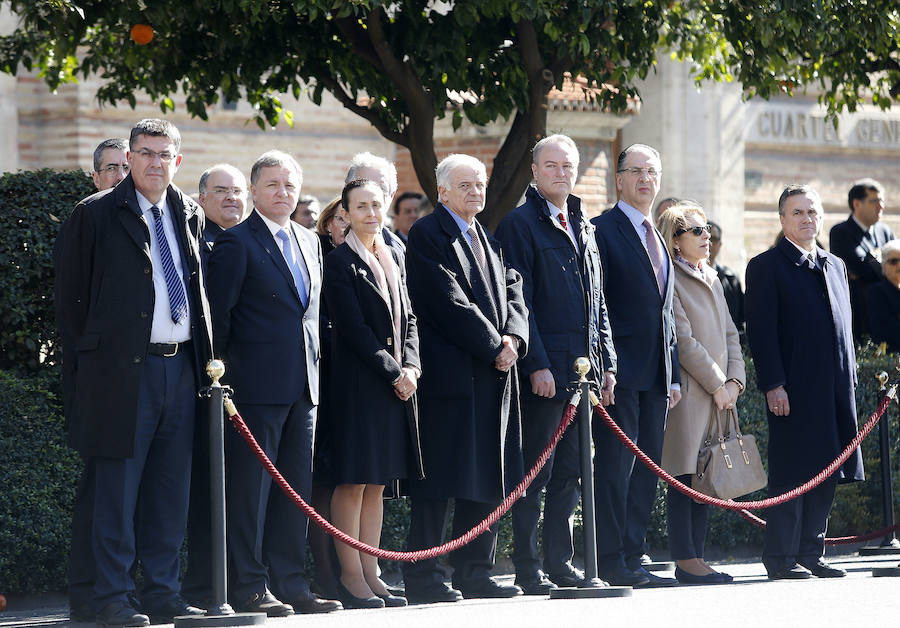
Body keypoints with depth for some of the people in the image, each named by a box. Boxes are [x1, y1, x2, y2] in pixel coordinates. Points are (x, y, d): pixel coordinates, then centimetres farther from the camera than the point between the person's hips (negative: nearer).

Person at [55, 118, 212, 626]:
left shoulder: (190, 216, 14)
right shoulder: (96, 214, -2)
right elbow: (71, 293, 0)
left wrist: (207, 353, 14)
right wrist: (92, 350, -1)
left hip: (180, 368, 5)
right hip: (124, 369, -5)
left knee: (171, 489, 8)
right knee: (118, 488, -4)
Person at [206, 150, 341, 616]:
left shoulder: (309, 242, 16)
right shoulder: (237, 242, -5)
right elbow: (218, 312, -6)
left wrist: (313, 366, 15)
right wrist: (223, 368, -6)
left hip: (303, 385, 7)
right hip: (257, 384, -7)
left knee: (296, 487, 8)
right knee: (251, 488, -4)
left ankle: (289, 584, 13)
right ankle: (249, 588, -1)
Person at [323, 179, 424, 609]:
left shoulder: (391, 261, 17)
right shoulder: (341, 263, -7)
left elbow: (407, 321, 15)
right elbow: (353, 328, -13)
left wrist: (410, 367, -2)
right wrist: (394, 372, -14)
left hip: (397, 383, 7)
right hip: (358, 382, -7)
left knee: (376, 484, 8)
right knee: (352, 482, -5)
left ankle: (370, 574, 11)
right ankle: (351, 578, -3)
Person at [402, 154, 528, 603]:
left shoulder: (489, 240, 20)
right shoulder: (428, 234, -6)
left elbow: (512, 291, 12)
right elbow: (450, 303, -14)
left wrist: (513, 337, -7)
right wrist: (493, 347, -13)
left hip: (493, 373, 8)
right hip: (449, 372, -8)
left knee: (487, 479, 8)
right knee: (438, 479, -7)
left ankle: (475, 572, 14)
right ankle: (422, 578, -4)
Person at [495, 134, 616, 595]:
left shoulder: (583, 228, 18)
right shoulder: (520, 224, -5)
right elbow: (518, 302, -11)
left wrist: (606, 363, 12)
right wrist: (536, 365, -17)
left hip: (583, 368, 7)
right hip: (542, 373, -7)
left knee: (569, 471, 9)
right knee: (535, 470, -4)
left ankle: (560, 563, 15)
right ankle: (527, 569, -1)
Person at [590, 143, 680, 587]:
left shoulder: (657, 240, 20)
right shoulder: (602, 230, -4)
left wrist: (673, 376, 17)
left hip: (655, 375, 8)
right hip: (621, 371, -8)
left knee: (646, 468, 7)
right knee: (615, 465, -8)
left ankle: (632, 558, 11)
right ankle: (611, 563, -6)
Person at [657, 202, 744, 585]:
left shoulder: (712, 278, 19)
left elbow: (729, 335, 18)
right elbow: (684, 341, -13)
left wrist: (735, 381, 2)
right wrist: (717, 385, -10)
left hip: (719, 392, 8)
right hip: (689, 391, -8)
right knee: (684, 476, -7)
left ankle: (695, 557, 9)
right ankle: (685, 561, -6)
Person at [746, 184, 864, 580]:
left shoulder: (835, 266, 19)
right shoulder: (766, 267, -2)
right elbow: (761, 330, -8)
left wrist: (849, 380, 14)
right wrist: (773, 385, -16)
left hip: (835, 390, 7)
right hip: (793, 389, -7)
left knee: (826, 473, 7)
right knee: (792, 473, -6)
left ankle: (811, 553, 14)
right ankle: (781, 558, -2)